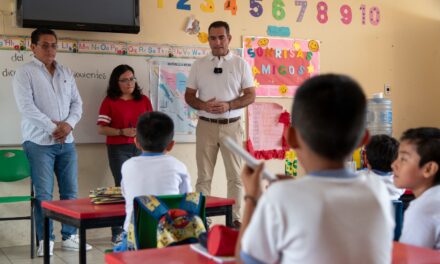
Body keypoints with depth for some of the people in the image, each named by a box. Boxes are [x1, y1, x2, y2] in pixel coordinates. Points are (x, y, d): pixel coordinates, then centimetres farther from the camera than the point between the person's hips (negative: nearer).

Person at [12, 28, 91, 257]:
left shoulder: (66, 73, 14)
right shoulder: (25, 73, -2)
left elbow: (77, 102, 12)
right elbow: (26, 107, -12)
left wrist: (69, 124, -7)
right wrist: (53, 127, -16)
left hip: (66, 142, 5)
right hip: (39, 142, -5)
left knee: (70, 191, 7)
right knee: (43, 194, -3)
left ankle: (69, 237, 17)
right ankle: (45, 241, 7)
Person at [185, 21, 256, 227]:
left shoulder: (241, 64, 3)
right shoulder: (199, 65, 7)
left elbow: (251, 95, 2)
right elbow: (189, 96, 8)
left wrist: (228, 105, -15)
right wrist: (203, 105, -13)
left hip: (231, 125, 0)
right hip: (206, 125, 1)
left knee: (235, 175, 3)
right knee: (204, 176, 3)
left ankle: (235, 218, 11)